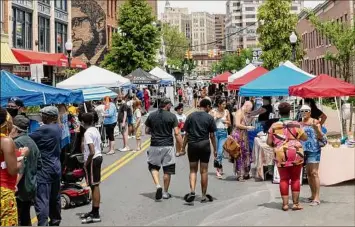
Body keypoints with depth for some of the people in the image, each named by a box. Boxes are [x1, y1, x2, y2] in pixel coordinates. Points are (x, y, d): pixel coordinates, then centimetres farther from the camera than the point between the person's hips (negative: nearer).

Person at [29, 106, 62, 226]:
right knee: (55, 197, 19)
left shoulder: (44, 129, -18)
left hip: (44, 169, -9)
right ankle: (55, 221, 32)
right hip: (56, 166, 9)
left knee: (42, 199, -9)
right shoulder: (58, 128, 8)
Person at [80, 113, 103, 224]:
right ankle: (94, 211, 26)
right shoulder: (95, 130, 10)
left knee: (94, 186, -5)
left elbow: (92, 152, -25)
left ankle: (95, 215, 0)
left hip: (93, 160, -9)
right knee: (95, 186, 15)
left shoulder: (88, 133, -17)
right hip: (98, 157, 9)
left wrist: (86, 163, -13)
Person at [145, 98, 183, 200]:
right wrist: (181, 146, -4)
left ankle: (158, 185, -5)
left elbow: (147, 131, 7)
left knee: (153, 167, 16)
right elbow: (177, 133, -10)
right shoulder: (172, 116, -6)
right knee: (167, 170, 9)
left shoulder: (151, 115, 1)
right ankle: (165, 192, 16)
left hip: (155, 146, 2)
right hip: (168, 146, -1)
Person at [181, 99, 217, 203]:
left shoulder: (191, 116, 4)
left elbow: (187, 134, 4)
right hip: (204, 145, -1)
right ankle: (204, 195, 13)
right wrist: (215, 149, 7)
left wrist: (183, 148, 9)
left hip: (192, 145, 2)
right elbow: (212, 135, -2)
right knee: (204, 171, 6)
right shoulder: (209, 118, -2)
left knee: (193, 170, 9)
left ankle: (192, 191, -11)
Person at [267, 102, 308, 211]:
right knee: (295, 179, 8)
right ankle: (296, 203, 11)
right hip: (295, 154, -1)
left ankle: (285, 204, 9)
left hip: (281, 156, 1)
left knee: (284, 179, 9)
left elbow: (269, 142, 2)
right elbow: (305, 138, 3)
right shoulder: (295, 124, -2)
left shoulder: (274, 126, 2)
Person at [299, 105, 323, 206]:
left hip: (314, 149, -6)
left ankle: (317, 197, -9)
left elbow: (321, 137, -10)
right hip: (304, 150, 6)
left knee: (314, 173, -10)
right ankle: (313, 195, 20)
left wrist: (316, 128, -26)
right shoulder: (300, 124, 12)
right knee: (308, 173, 11)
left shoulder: (315, 122, -4)